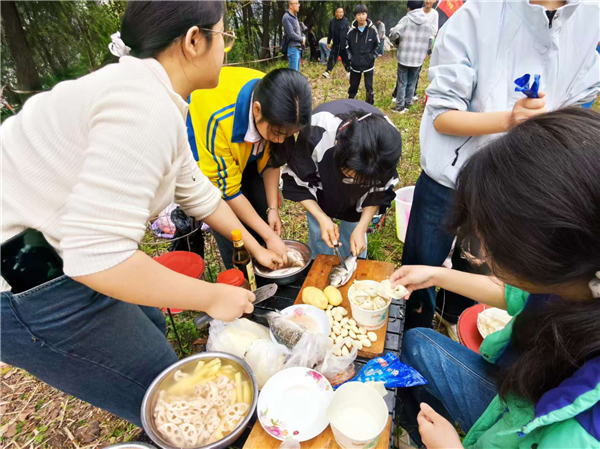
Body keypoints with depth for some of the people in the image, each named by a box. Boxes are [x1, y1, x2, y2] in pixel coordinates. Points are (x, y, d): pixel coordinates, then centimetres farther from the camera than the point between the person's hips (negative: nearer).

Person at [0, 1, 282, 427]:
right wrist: (212, 297, -18)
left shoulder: (156, 103, 7)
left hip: (53, 259, 10)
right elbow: (98, 255, -31)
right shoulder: (147, 109, -26)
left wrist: (255, 247, 21)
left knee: (151, 329, 26)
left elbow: (199, 194, 14)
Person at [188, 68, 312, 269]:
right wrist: (269, 235, -24)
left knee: (261, 209, -2)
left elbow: (271, 158, -7)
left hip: (244, 150, 5)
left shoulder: (276, 106, -25)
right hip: (203, 149, -4)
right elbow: (228, 190, -29)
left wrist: (273, 208, -11)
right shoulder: (219, 120, -41)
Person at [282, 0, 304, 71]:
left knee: (297, 71, 12)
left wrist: (303, 38, 4)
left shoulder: (295, 17, 17)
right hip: (293, 48, -9)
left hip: (298, 48, 9)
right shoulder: (287, 17, -12)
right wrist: (302, 39, -5)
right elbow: (291, 34, -18)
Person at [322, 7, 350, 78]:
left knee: (345, 58, 6)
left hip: (344, 44, -2)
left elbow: (349, 32, -6)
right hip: (335, 44, 2)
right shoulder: (332, 21, 4)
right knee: (332, 58, -2)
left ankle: (349, 71, 19)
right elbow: (330, 33, 13)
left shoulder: (346, 20, -4)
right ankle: (328, 72, 0)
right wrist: (328, 42, 14)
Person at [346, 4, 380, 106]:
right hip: (355, 64, 1)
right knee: (353, 87, 13)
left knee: (369, 87, 6)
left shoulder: (372, 29, -7)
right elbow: (347, 45, 8)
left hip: (369, 64, -1)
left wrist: (373, 56, -4)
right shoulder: (352, 30, -6)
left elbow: (377, 44, 5)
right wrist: (349, 56, 0)